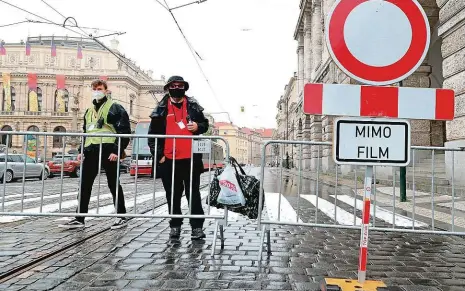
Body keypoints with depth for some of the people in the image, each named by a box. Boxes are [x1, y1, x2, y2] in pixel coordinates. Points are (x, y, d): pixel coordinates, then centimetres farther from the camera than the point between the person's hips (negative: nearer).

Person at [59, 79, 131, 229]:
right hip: (90, 151, 7)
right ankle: (79, 219, 11)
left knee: (113, 184, 1)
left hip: (108, 151, -7)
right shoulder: (89, 111, 22)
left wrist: (117, 151, -17)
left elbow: (124, 131, -9)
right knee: (84, 185, 5)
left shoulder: (114, 108, -2)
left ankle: (122, 216, 13)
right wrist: (82, 151, 15)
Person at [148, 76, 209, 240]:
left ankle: (197, 227, 11)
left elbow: (205, 124, 18)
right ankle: (175, 226, 20)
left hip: (191, 158, 0)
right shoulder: (161, 109, 6)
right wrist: (158, 154, -1)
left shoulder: (193, 106, 8)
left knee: (193, 194, 5)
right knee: (173, 195, 9)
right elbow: (153, 134, 7)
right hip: (169, 159, 0)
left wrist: (198, 127, -5)